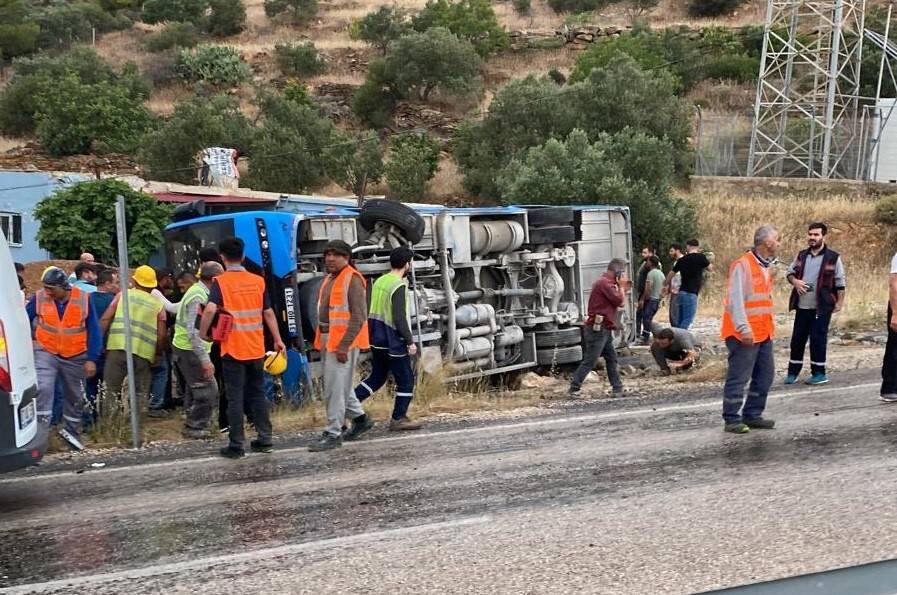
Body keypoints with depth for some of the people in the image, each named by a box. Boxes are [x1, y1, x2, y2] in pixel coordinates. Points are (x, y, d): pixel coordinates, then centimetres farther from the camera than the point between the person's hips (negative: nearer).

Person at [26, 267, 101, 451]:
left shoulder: (83, 299, -11)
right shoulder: (39, 298, -10)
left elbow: (94, 331, -6)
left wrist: (91, 359, -8)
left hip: (75, 356, 1)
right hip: (46, 352, -1)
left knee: (74, 396, 13)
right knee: (43, 389, -20)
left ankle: (71, 432, 30)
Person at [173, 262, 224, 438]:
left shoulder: (196, 290, 9)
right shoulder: (199, 298, -22)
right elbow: (194, 333, -27)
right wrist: (205, 361, -27)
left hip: (182, 348, 10)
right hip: (190, 351, -10)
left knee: (194, 389, 19)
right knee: (208, 390, -7)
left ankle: (193, 425, 28)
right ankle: (195, 427, 1)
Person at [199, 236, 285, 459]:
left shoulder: (220, 282, -8)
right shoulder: (258, 281, 5)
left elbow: (210, 310, -23)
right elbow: (268, 313, 8)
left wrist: (203, 333, -8)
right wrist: (278, 340, 16)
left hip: (233, 349, -4)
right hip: (256, 348, 4)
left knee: (235, 397, 1)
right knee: (258, 394, 15)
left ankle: (237, 445, 2)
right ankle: (265, 440, 17)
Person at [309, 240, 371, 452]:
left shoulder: (352, 279, -13)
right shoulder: (330, 279, 15)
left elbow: (359, 317, -18)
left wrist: (343, 346, -22)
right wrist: (320, 341, 15)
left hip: (343, 341, -9)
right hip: (327, 340, 9)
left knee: (335, 388, -7)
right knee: (340, 384, 19)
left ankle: (333, 434, 0)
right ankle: (360, 417, 35)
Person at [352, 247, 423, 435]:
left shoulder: (379, 281, 8)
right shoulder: (399, 286, -17)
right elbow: (400, 319, -21)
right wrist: (410, 342, -14)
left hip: (377, 340, 8)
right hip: (394, 342, -8)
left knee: (377, 377, 19)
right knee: (405, 380, 6)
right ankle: (398, 419, 11)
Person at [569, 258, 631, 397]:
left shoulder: (606, 282, 17)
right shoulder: (605, 283, -16)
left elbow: (617, 302, 22)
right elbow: (620, 302, -17)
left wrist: (624, 289, 15)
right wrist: (621, 286, -2)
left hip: (604, 329, 11)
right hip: (598, 329, -11)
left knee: (612, 360, 10)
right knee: (589, 361, -6)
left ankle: (618, 389, 13)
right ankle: (574, 389, -1)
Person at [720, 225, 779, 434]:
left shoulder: (765, 267, 16)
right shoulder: (742, 265, -14)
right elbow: (736, 299, -20)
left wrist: (771, 324, 18)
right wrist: (744, 329, -24)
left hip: (764, 333, 9)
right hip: (745, 334, -9)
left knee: (765, 374, 11)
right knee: (738, 377, -5)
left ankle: (753, 415, 21)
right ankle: (732, 419, 1)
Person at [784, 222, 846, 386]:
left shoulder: (833, 258, -4)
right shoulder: (801, 255, 9)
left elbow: (840, 283, -2)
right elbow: (790, 272, 16)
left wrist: (840, 302, -5)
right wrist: (794, 281, -6)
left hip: (822, 307, -4)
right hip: (802, 306, 5)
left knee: (818, 339, -2)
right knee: (797, 338, 8)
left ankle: (819, 373, 10)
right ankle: (793, 372, 18)